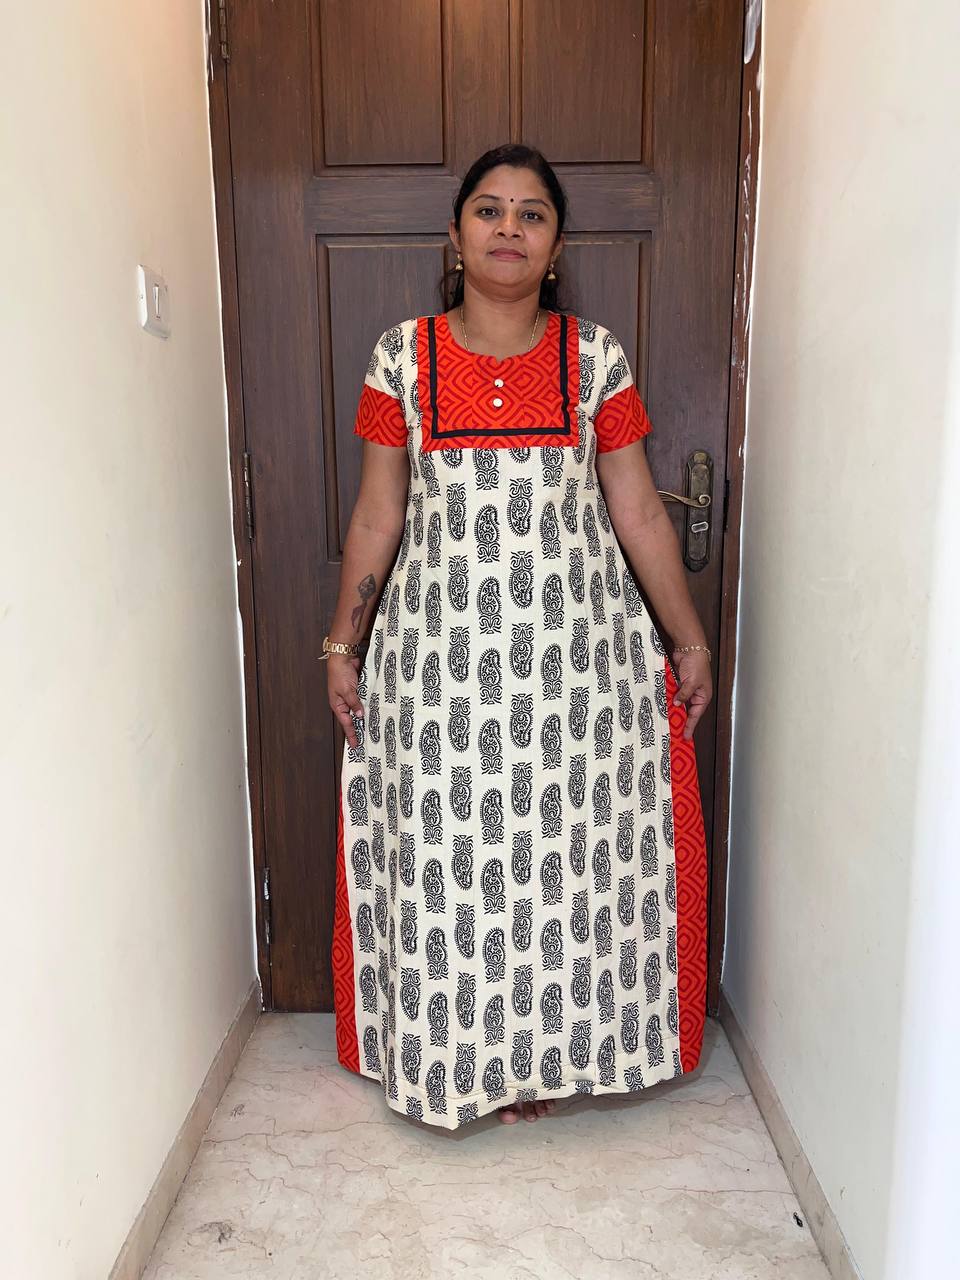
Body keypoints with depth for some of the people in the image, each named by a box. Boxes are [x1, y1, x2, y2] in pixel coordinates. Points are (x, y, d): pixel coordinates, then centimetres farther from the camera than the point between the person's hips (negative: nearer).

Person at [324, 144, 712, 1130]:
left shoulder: (594, 355, 2)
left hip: (573, 643, 1)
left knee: (568, 843, 8)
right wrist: (343, 645, 4)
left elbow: (639, 512, 4)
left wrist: (690, 641, 5)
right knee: (447, 846, 8)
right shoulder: (403, 355, 2)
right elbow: (377, 517, 5)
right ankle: (459, 1049, 32)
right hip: (441, 646, 0)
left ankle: (547, 1045, 32)